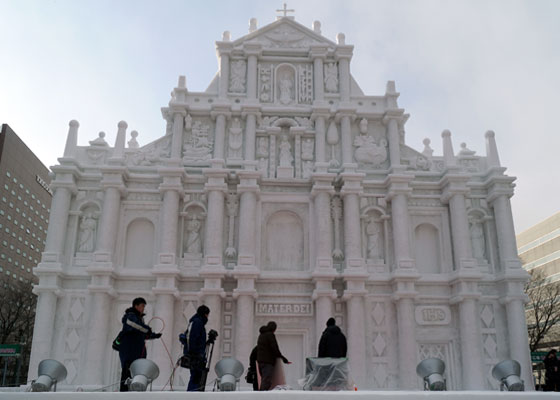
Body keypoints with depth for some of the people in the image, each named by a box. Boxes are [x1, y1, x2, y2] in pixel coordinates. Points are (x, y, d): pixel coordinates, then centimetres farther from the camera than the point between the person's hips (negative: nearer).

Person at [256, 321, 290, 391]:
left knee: (264, 380, 12)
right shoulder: (270, 335, -7)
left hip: (260, 360, 9)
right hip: (268, 361, -9)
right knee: (267, 382, -13)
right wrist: (283, 358, -3)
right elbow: (275, 349, -12)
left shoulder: (261, 335, 20)